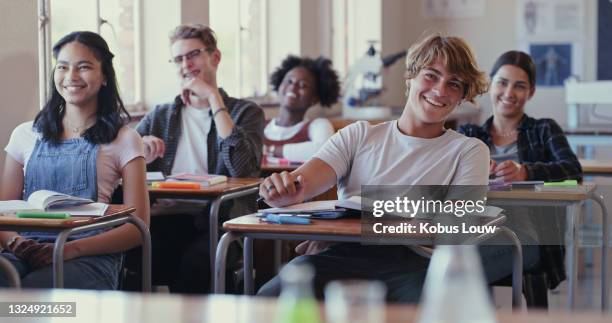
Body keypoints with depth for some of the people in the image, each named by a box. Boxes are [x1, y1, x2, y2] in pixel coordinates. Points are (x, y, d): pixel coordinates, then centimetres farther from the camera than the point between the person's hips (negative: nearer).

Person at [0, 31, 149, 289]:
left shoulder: (123, 140, 9)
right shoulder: (26, 135, 19)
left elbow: (137, 228, 2)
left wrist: (72, 249, -13)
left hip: (90, 256, -3)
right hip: (26, 251, 3)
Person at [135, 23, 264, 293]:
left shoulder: (245, 112, 12)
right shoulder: (159, 116, 24)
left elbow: (243, 169, -10)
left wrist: (214, 98, -5)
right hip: (165, 219, 2)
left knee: (195, 260, -36)